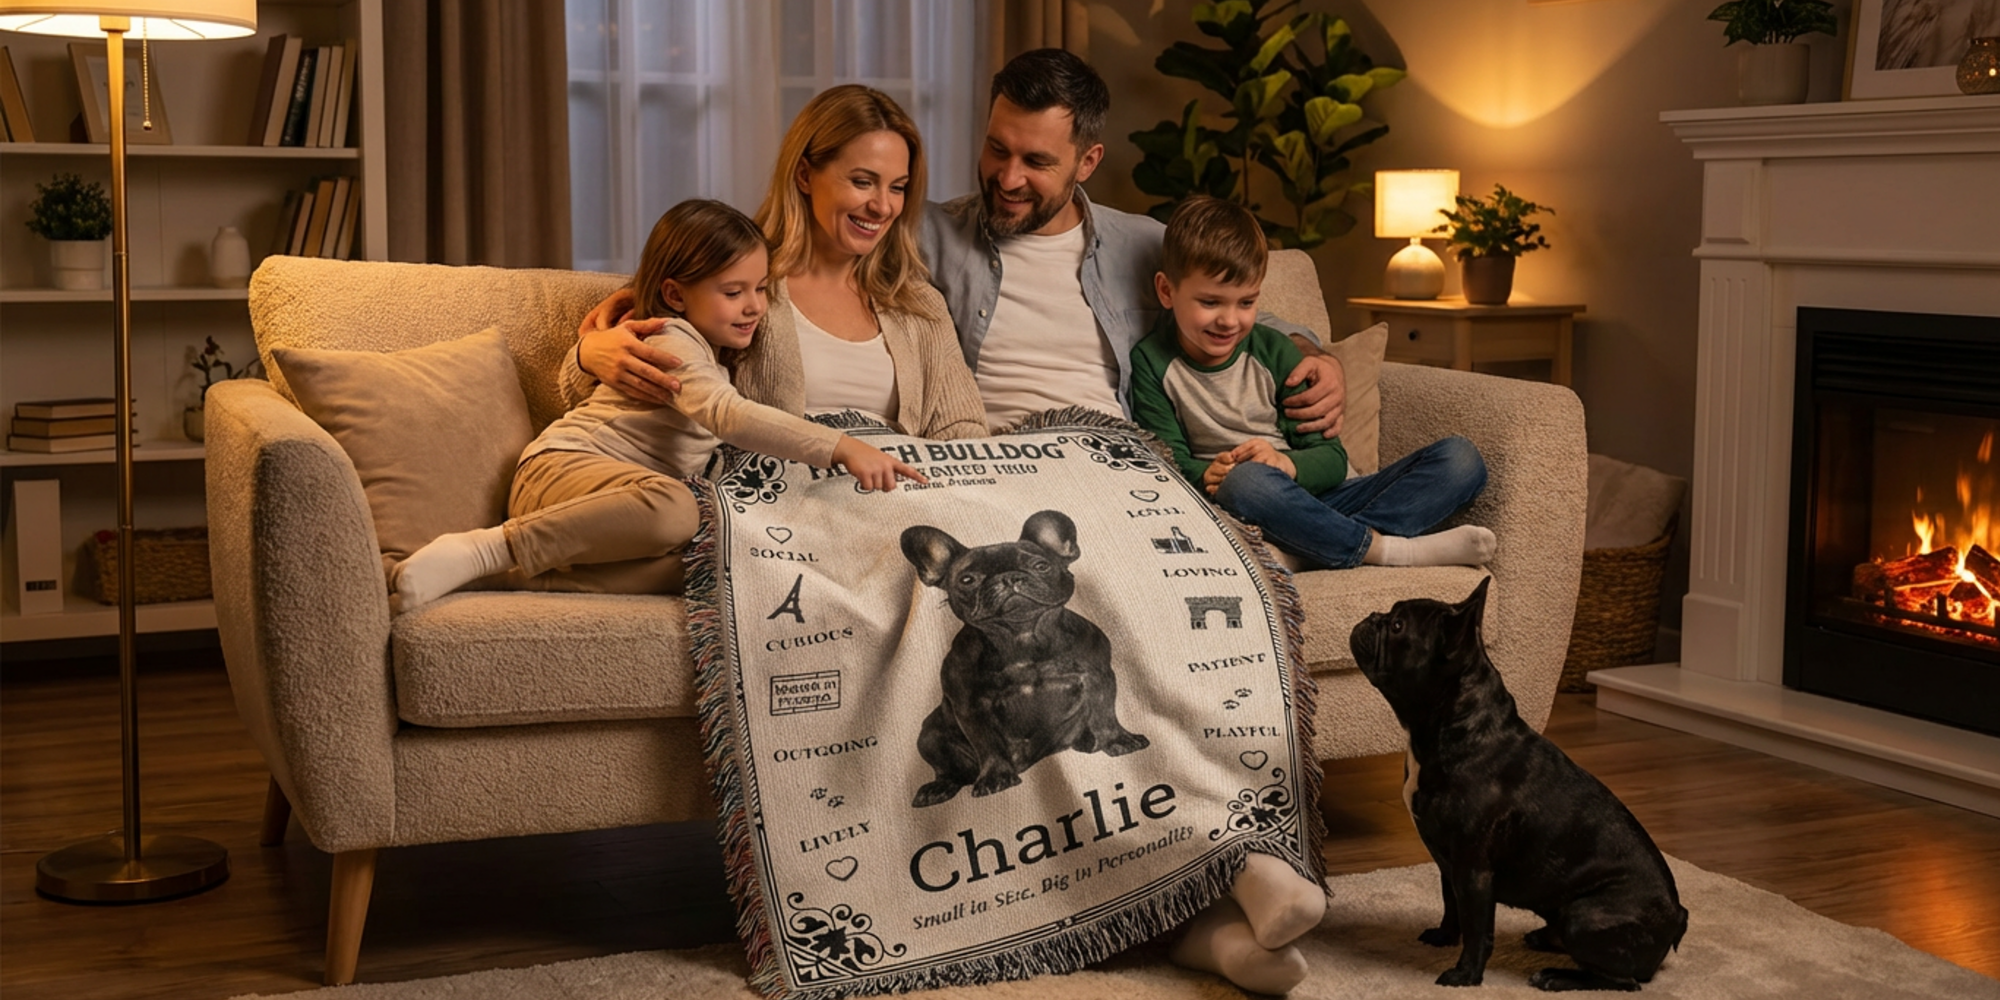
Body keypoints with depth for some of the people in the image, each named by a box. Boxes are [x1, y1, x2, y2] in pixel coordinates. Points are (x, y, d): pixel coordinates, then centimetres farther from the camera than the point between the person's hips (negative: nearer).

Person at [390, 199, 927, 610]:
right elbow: (727, 416, -29)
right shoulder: (672, 341, -11)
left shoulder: (710, 351, 20)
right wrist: (841, 447, -38)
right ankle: (489, 548, -31)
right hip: (564, 467, -8)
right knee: (671, 508, -42)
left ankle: (540, 575, -26)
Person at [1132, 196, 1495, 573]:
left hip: (1316, 497, 4)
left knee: (1460, 460, -11)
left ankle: (1347, 539, -35)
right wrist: (1205, 474, -27)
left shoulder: (1272, 351, 8)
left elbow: (1332, 458, 3)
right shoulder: (1152, 364, 2)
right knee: (1246, 479, -42)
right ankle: (1384, 548, -28)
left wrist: (1286, 465, -20)